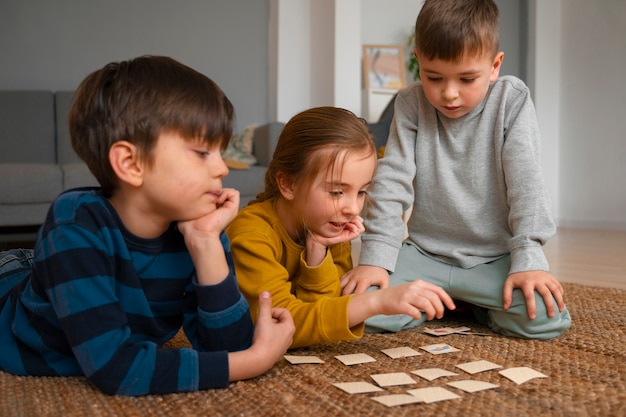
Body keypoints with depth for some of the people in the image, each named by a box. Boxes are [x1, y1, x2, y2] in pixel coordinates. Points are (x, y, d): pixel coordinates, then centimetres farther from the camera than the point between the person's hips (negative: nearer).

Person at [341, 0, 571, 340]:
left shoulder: (512, 100, -7)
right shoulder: (411, 104, -3)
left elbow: (525, 183, -11)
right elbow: (391, 181, -7)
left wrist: (528, 259, -21)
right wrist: (375, 257, -15)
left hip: (495, 257, -1)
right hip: (426, 253, 1)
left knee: (546, 317, -28)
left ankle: (472, 305, 5)